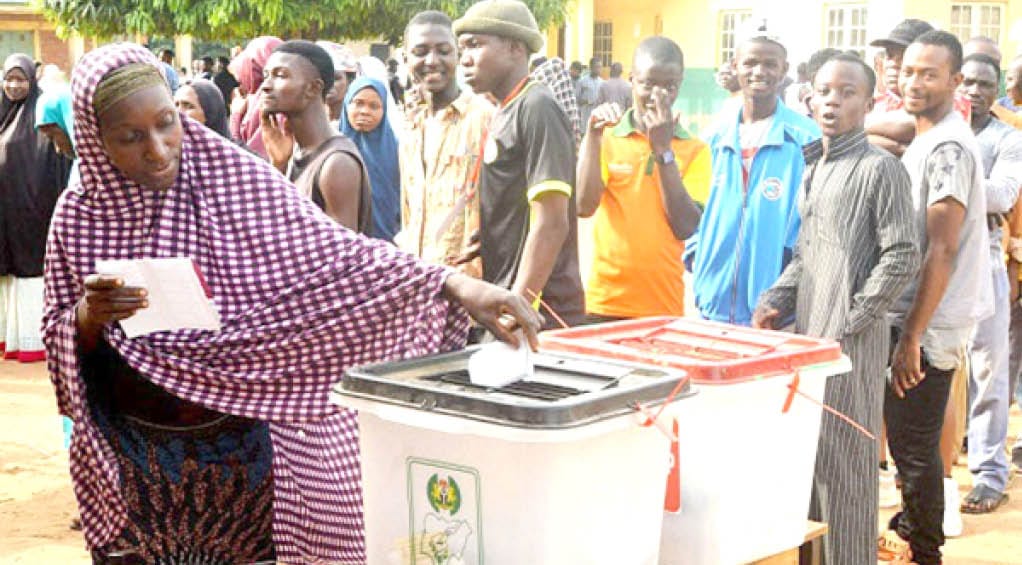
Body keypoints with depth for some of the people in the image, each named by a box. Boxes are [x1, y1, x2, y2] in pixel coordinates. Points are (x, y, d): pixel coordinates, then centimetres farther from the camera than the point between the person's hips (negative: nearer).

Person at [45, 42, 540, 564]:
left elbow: (341, 256, -15)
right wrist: (90, 316, -18)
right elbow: (61, 345, 5)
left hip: (245, 451, -2)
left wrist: (456, 285, -28)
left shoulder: (240, 182, -10)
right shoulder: (79, 217, -3)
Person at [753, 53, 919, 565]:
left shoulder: (880, 168, -8)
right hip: (809, 333, 7)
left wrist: (850, 321, -13)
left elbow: (902, 258, -13)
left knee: (843, 463, -2)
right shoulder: (812, 168, 14)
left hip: (851, 341, -7)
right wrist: (775, 302, 5)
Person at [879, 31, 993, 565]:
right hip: (908, 318, 9)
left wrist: (911, 337, -21)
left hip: (928, 324, -9)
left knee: (914, 445, -1)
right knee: (907, 436, 19)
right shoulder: (925, 140, 13)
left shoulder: (948, 147, -17)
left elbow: (941, 251, -21)